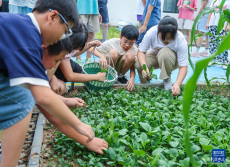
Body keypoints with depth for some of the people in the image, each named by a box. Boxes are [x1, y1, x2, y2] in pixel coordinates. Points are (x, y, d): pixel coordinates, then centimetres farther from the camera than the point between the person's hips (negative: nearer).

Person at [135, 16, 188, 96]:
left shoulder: (180, 40, -31)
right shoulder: (152, 32, -29)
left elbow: (183, 67, -30)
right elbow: (141, 51, -26)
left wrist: (177, 84, -46)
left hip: (172, 61, -2)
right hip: (155, 55, 2)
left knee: (164, 52, -38)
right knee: (138, 64, -29)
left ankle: (167, 79, -12)